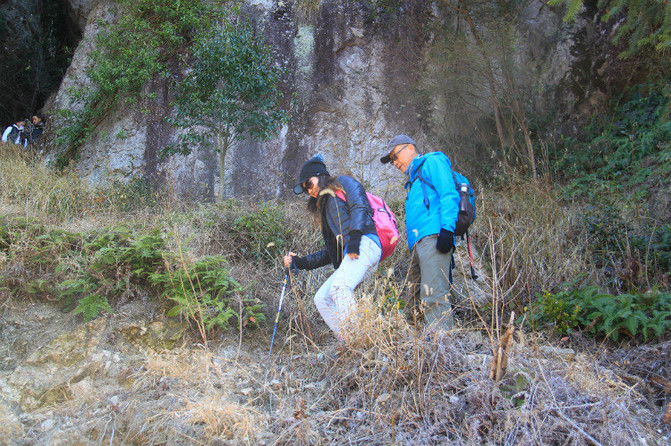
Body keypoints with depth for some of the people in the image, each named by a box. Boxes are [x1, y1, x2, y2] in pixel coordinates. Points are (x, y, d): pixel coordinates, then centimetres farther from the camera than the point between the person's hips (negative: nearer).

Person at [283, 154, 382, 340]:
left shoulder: (343, 183, 15)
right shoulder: (325, 207, 34)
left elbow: (359, 207, -6)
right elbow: (330, 252, 30)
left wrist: (354, 236, -20)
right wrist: (299, 262, 24)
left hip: (365, 243, -9)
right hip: (348, 255, 9)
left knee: (339, 287, -30)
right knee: (321, 298, 1)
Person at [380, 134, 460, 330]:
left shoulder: (432, 161, 9)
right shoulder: (414, 180, 34)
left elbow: (449, 195, -6)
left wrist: (447, 229, -18)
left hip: (434, 236, -9)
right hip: (418, 244, 9)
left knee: (433, 295, -19)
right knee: (422, 296, 1)